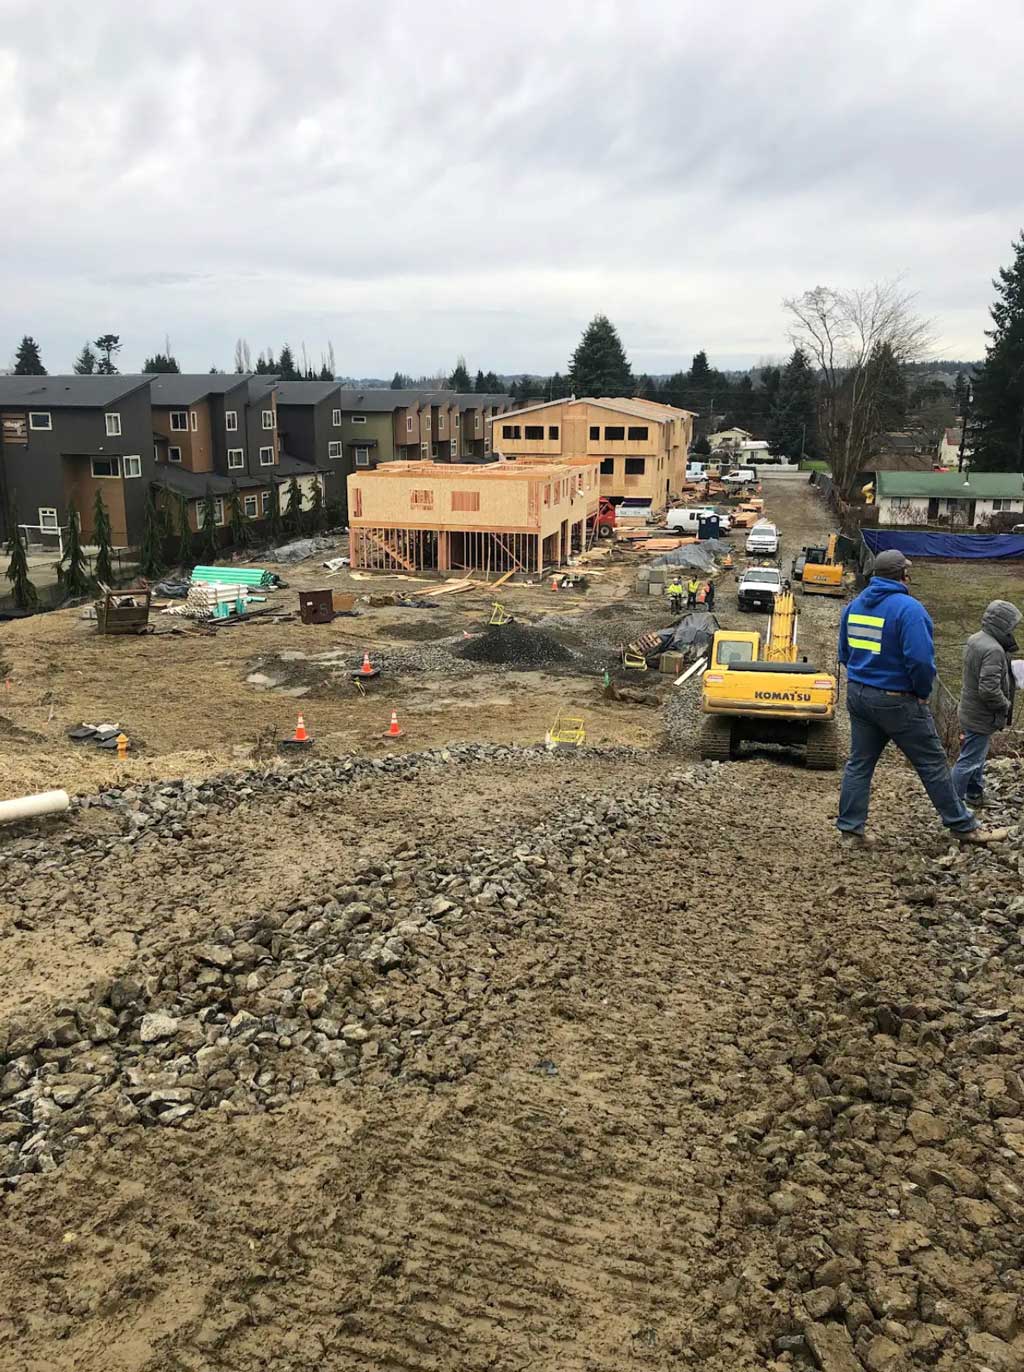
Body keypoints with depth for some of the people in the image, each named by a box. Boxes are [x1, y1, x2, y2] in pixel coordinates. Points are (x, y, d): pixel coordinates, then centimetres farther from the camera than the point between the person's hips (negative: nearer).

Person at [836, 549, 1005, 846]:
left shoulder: (855, 604, 6)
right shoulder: (907, 608, -18)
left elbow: (844, 653, 13)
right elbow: (920, 659, -24)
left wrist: (863, 679, 16)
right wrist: (923, 693, -9)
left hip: (858, 695, 7)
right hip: (897, 701, -7)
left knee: (860, 763, 13)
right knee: (933, 764, 5)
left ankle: (850, 827, 15)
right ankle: (963, 827, 16)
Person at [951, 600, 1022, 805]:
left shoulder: (974, 640, 3)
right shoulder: (993, 650, -28)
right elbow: (989, 689, -32)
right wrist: (1006, 705, -14)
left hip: (970, 710, 10)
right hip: (981, 717, -10)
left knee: (978, 757, 24)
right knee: (969, 761, 1)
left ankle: (975, 794, 38)